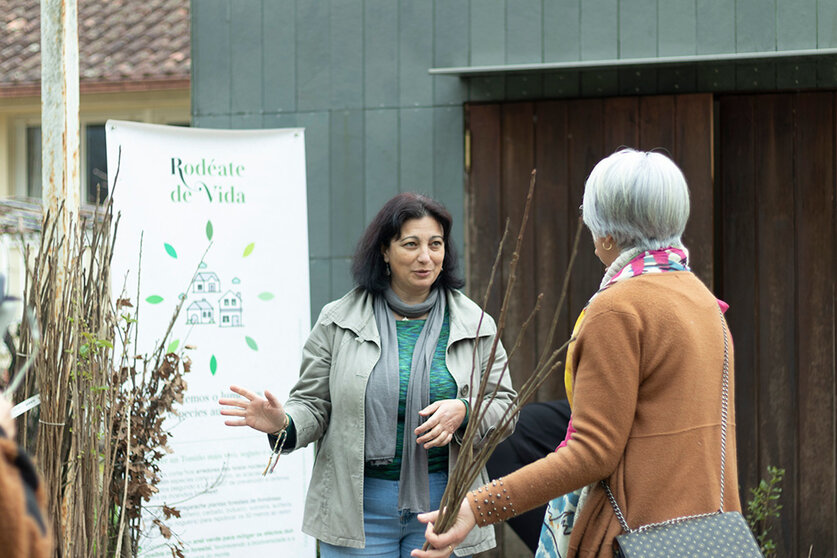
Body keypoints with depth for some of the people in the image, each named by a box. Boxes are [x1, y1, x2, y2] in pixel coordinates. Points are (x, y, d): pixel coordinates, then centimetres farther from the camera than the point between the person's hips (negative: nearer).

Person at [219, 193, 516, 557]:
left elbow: (502, 405, 5)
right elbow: (313, 405, 4)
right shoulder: (339, 322, 2)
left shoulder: (476, 326, 5)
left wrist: (463, 412, -16)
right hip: (357, 508, -1)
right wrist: (283, 425, -18)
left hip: (441, 506, 1)